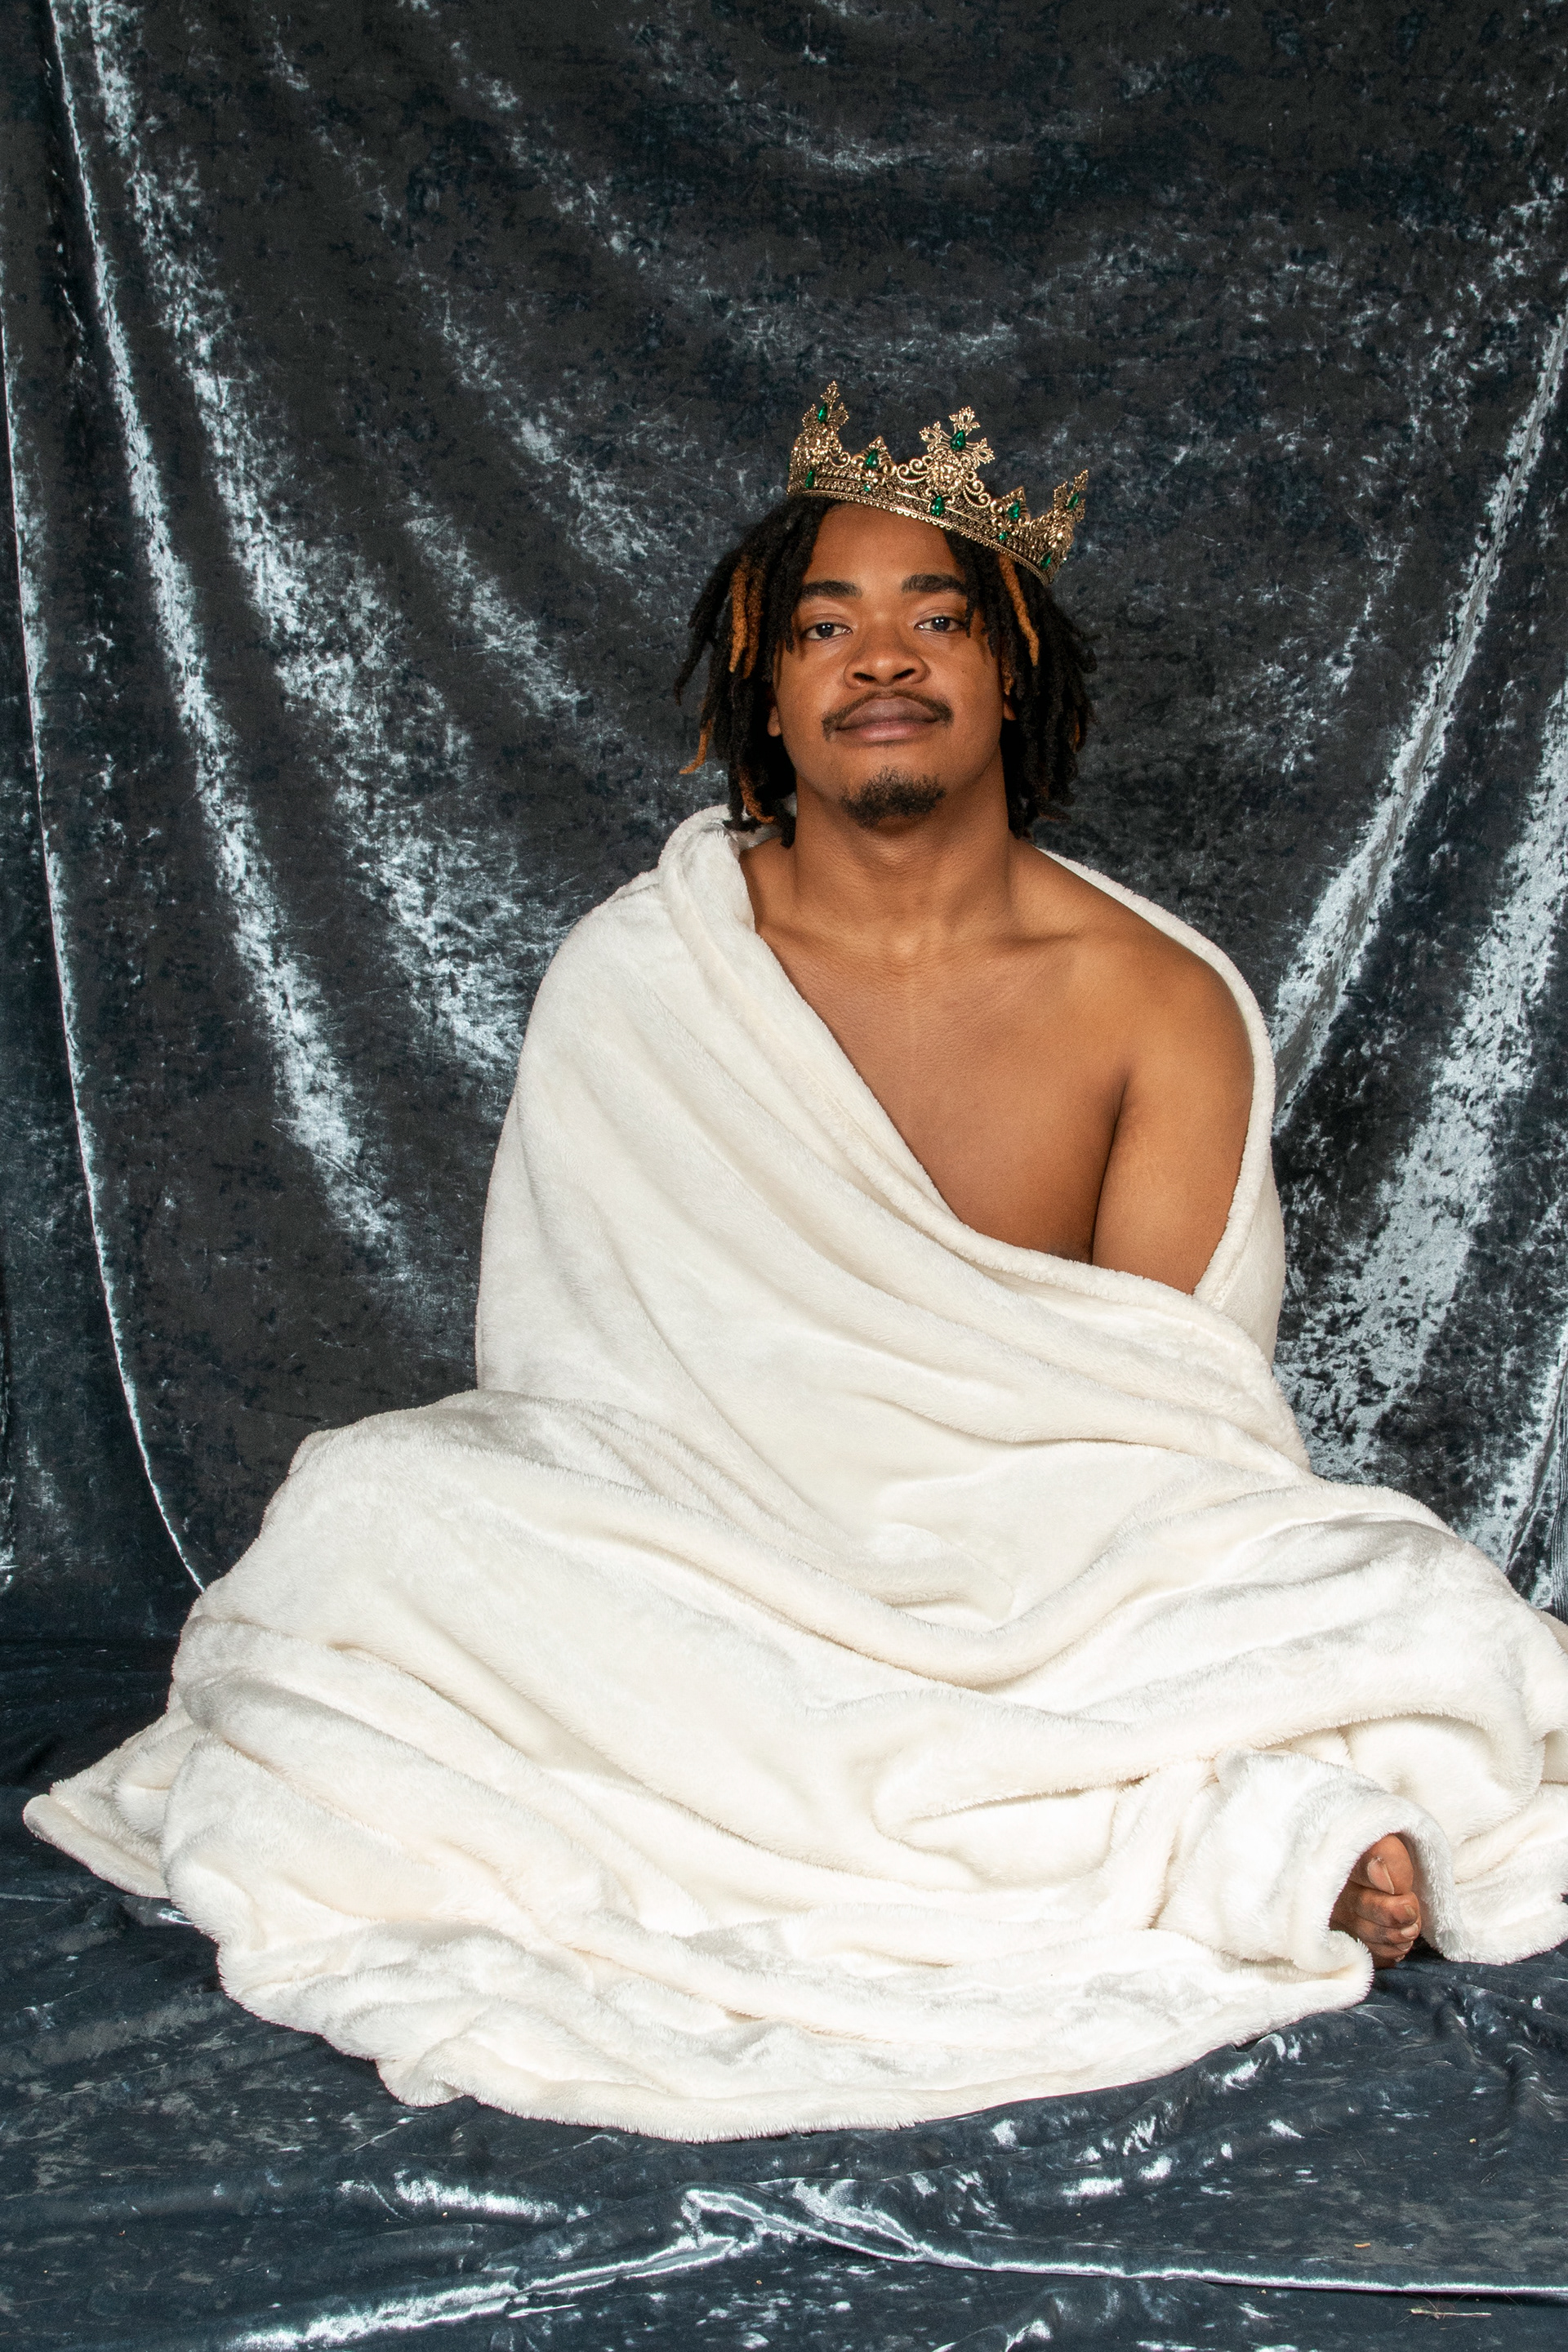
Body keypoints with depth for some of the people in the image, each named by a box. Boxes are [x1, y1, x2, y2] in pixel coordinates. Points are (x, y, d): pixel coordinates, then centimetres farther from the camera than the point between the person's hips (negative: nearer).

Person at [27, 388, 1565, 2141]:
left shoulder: (1163, 1007, -4)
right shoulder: (635, 980, -5)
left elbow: (1164, 1424, -5)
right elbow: (577, 1377, -6)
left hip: (1056, 1574, -1)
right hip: (700, 1566, 1)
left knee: (1403, 1606, -23)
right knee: (374, 1513, -27)